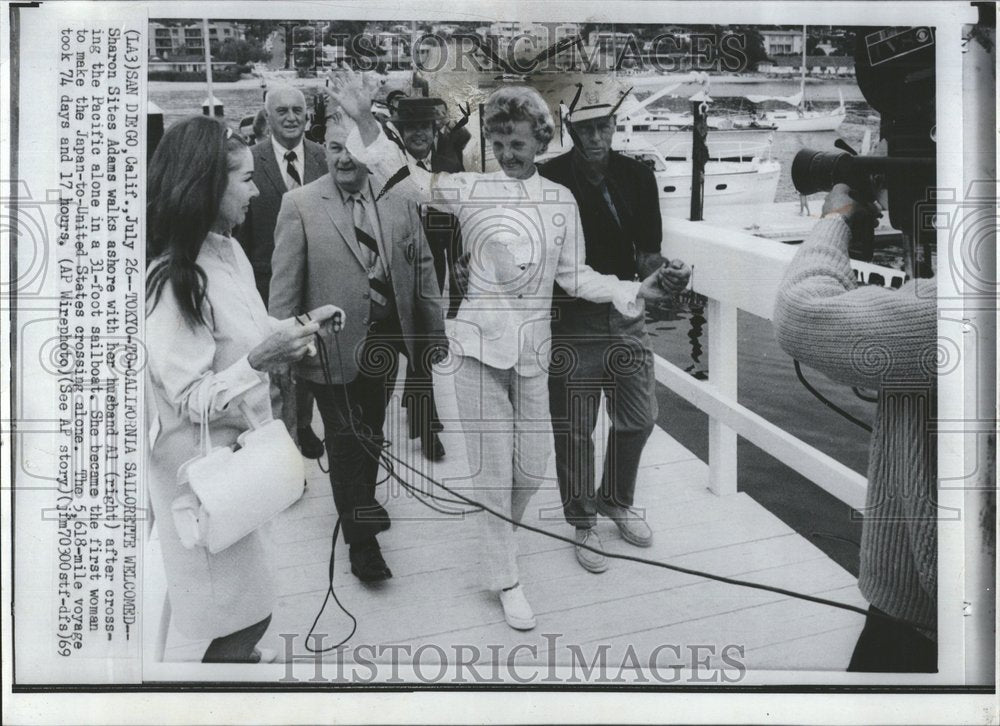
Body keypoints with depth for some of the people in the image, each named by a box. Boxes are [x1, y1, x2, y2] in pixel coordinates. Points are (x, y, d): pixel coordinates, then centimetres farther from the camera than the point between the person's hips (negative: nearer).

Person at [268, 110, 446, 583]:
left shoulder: (398, 199, 0)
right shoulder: (299, 205, -9)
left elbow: (421, 269, 6)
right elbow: (284, 284, -8)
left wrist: (436, 331, 8)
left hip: (386, 337, 4)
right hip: (334, 344, -4)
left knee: (371, 430, 20)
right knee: (346, 438, 5)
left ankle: (361, 503, 45)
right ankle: (361, 540, 19)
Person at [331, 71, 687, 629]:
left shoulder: (561, 200, 4)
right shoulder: (471, 189, -4)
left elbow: (573, 276, 8)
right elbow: (405, 175, -8)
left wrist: (635, 290, -1)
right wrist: (365, 120, -22)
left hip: (533, 346, 3)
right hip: (482, 341, -3)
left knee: (534, 465, 9)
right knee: (494, 466, 3)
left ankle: (499, 536, 41)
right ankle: (506, 580, 19)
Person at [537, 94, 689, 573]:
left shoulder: (637, 177, 2)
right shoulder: (549, 180, -11)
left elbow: (645, 251, 6)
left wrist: (664, 271, -15)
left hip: (625, 317, 4)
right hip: (572, 321, -4)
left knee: (639, 418, 13)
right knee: (575, 430, 5)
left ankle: (617, 500, 38)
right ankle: (583, 523, 25)